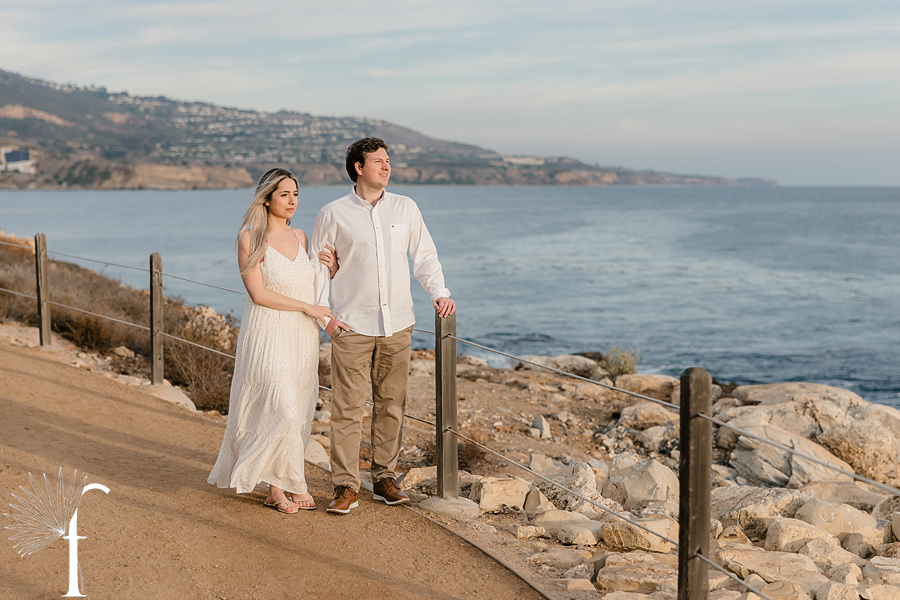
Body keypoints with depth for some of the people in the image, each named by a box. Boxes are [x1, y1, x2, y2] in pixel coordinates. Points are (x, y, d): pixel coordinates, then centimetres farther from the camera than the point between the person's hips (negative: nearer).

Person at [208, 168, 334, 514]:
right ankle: (289, 485, 1)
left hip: (302, 339, 6)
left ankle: (278, 486, 16)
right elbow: (259, 294, -12)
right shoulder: (251, 238, -6)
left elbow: (316, 281, 23)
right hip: (268, 335, -6)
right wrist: (307, 307, -12)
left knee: (297, 413, 6)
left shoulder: (300, 237, 11)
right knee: (282, 409, -13)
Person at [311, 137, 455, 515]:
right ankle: (346, 486, 3)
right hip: (352, 327, -3)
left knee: (391, 405, 8)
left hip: (397, 325, 3)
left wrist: (439, 293, -2)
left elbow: (424, 256, 14)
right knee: (347, 407, -4)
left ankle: (385, 477, 20)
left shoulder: (406, 208, 8)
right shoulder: (333, 214, 1)